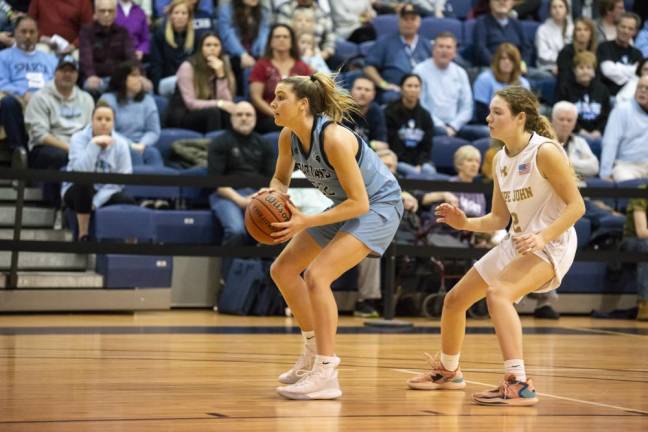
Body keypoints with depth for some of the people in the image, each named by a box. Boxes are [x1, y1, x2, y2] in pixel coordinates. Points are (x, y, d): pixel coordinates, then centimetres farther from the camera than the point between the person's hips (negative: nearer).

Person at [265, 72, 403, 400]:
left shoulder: (333, 139, -31)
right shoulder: (288, 137, -8)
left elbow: (359, 203, -28)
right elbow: (281, 179, 10)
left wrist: (305, 223, -31)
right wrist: (272, 196, -14)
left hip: (378, 205, -9)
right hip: (346, 205, 9)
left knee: (317, 275, -24)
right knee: (283, 270, 9)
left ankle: (326, 375, -19)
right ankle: (314, 351, 25)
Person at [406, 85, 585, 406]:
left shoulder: (545, 152, -17)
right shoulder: (500, 159, 6)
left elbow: (576, 205, -18)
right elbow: (499, 218, 11)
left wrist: (541, 237, -30)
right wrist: (466, 224, -7)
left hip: (551, 244, -9)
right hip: (516, 244, 9)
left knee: (497, 292, -34)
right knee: (454, 299, 14)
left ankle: (519, 385, -36)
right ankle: (448, 371, 39)